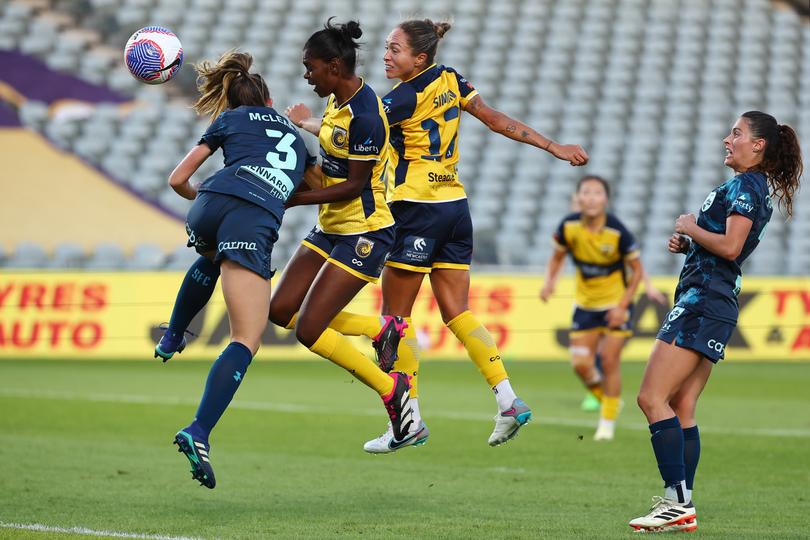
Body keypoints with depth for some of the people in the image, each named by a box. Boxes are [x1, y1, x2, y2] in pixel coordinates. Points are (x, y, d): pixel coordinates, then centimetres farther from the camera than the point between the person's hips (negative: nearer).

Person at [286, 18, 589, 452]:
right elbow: (496, 120, 7)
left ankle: (408, 419, -1)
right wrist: (554, 147, 11)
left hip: (417, 210, -8)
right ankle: (508, 400, -3)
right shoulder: (450, 81, 7)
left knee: (395, 316, 0)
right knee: (456, 312, 8)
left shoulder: (404, 99, -14)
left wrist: (307, 123, 11)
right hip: (455, 206, 8)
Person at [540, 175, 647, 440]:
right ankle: (607, 399, 27)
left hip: (616, 304, -3)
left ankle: (608, 422, 9)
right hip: (585, 304, 3)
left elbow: (637, 269, -10)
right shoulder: (568, 226, -14)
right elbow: (557, 257, 5)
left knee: (609, 361, -7)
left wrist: (623, 305, -17)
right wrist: (549, 282, -14)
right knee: (581, 364, -3)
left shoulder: (617, 232, -22)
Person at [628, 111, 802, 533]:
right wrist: (687, 244, 12)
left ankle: (678, 501, -18)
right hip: (714, 303, 10)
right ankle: (683, 509, 6)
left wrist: (691, 229, -7)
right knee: (682, 410, 8)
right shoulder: (755, 188, 21)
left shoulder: (745, 185, -10)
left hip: (704, 301, -10)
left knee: (652, 398, -14)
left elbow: (730, 246, -22)